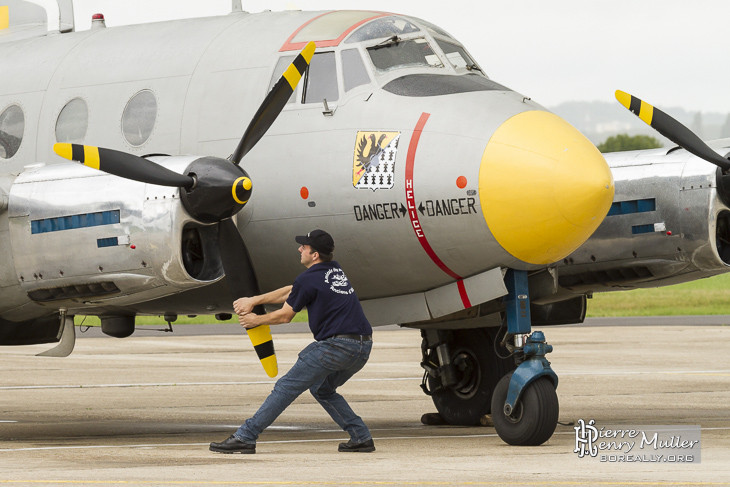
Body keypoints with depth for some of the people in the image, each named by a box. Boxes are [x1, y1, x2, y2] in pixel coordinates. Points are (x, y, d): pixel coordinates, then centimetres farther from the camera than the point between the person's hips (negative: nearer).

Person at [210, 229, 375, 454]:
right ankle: (361, 438, 19)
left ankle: (245, 437, -6)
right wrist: (254, 300, 27)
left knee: (287, 387, -3)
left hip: (337, 346, -8)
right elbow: (290, 292, 26)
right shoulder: (335, 270, 19)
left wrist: (256, 320, 23)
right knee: (321, 389, 28)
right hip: (364, 347, 8)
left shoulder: (308, 279, -7)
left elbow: (285, 316, 5)